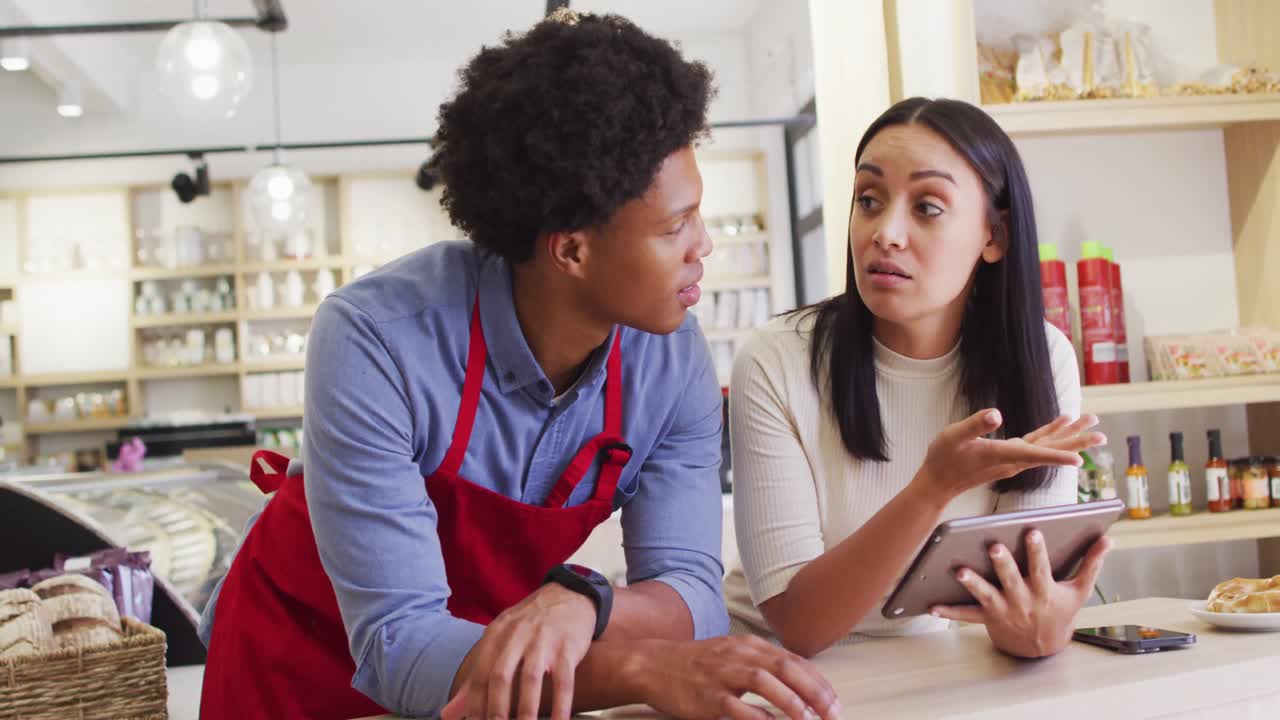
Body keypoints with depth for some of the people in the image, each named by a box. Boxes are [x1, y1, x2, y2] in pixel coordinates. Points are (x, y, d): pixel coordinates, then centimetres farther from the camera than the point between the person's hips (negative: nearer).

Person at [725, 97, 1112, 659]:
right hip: (781, 670, -1)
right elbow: (799, 623, -19)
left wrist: (1038, 627, -31)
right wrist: (935, 486, -30)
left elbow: (1034, 570, -10)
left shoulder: (1038, 363, -8)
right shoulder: (775, 364, -16)